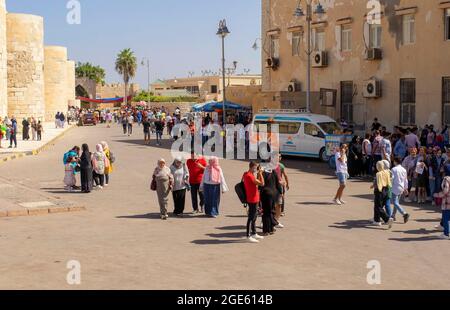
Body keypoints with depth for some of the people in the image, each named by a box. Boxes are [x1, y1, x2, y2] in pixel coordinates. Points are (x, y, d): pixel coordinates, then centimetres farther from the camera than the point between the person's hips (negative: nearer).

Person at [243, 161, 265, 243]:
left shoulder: (247, 174, 11)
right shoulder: (249, 176, -21)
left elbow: (257, 183, 18)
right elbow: (262, 183, -22)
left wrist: (259, 173, 9)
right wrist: (260, 173, -13)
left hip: (254, 199, 11)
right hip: (252, 200, -11)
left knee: (254, 216, 18)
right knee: (251, 218, -5)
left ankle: (254, 233, 29)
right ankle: (248, 236, -1)